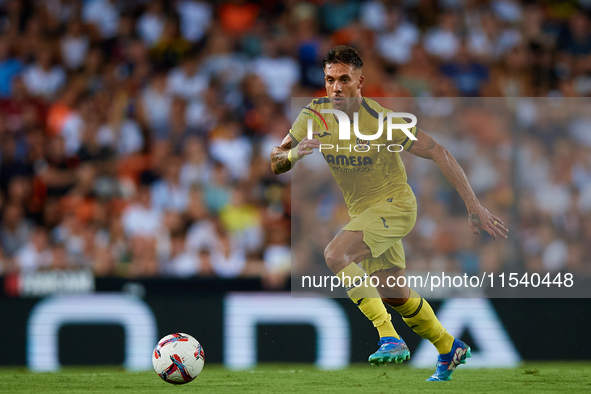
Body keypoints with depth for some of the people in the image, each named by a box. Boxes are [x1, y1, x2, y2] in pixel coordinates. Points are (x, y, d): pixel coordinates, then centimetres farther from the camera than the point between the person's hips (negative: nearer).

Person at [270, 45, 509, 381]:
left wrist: (474, 207, -22)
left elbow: (438, 153, -20)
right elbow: (275, 164, -5)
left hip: (394, 204, -7)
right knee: (394, 296, 18)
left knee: (335, 254, -29)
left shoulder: (381, 120, -24)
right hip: (362, 210, 7)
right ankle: (450, 349, 41)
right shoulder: (315, 115, -9)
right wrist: (293, 154, -30)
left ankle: (391, 338, -28)